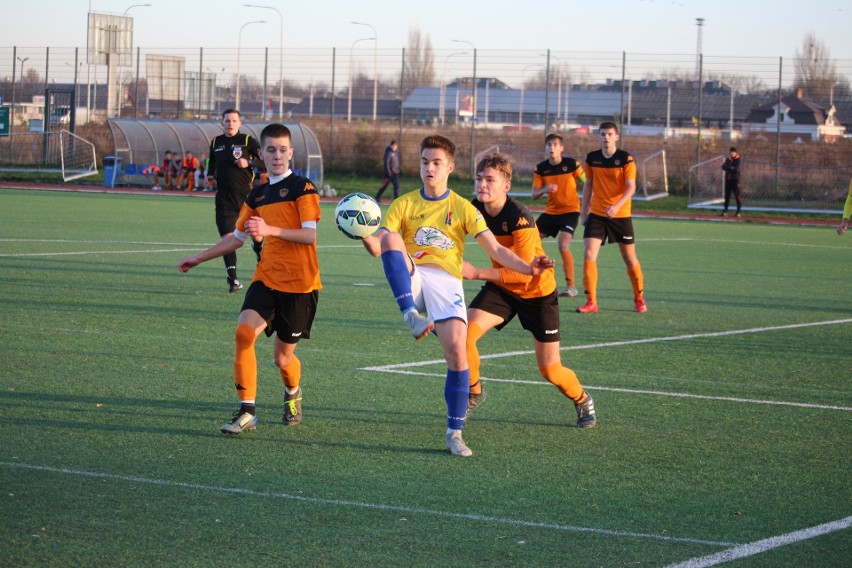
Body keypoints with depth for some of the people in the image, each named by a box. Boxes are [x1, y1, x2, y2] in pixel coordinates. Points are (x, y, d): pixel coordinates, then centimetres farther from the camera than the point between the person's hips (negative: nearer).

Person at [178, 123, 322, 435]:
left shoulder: (302, 188, -6)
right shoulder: (257, 195, 14)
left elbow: (311, 235, -17)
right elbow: (237, 237, 27)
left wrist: (270, 230, -28)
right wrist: (199, 258, 27)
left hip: (300, 283, -5)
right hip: (266, 278, 5)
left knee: (282, 356, 3)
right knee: (244, 332, -20)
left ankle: (293, 394, 39)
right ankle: (247, 411, -15)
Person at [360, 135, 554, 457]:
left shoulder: (463, 208, 11)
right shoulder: (404, 205, 13)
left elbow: (496, 250, 5)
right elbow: (380, 248, 2)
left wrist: (527, 268, -12)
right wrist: (365, 235, -22)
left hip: (446, 282, -1)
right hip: (410, 278, 1)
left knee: (456, 349, -18)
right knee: (391, 237, -27)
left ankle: (455, 433, -7)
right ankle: (411, 315, -37)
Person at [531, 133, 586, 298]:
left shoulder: (571, 164, -10)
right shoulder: (541, 169, -1)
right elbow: (534, 195, -2)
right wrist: (545, 189, -24)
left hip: (570, 210, -5)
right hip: (550, 211, 5)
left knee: (563, 245, -22)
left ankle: (571, 287, -12)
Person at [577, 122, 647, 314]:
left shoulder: (626, 159, -8)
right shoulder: (592, 159, 3)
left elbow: (631, 187, -14)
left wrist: (617, 206, -29)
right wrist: (584, 211, 11)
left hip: (621, 215, -2)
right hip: (596, 215, 2)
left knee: (629, 258, 8)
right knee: (588, 255, -12)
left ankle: (639, 299, 27)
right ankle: (591, 302, -7)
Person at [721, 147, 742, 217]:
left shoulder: (738, 160, -3)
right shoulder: (728, 159, 12)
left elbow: (736, 169, -15)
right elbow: (723, 167, -2)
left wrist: (728, 168, -5)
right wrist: (731, 168, -16)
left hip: (735, 179, -5)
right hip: (728, 179, 5)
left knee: (737, 195, -8)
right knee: (727, 195, 7)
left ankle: (738, 210, -5)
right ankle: (725, 210, 12)